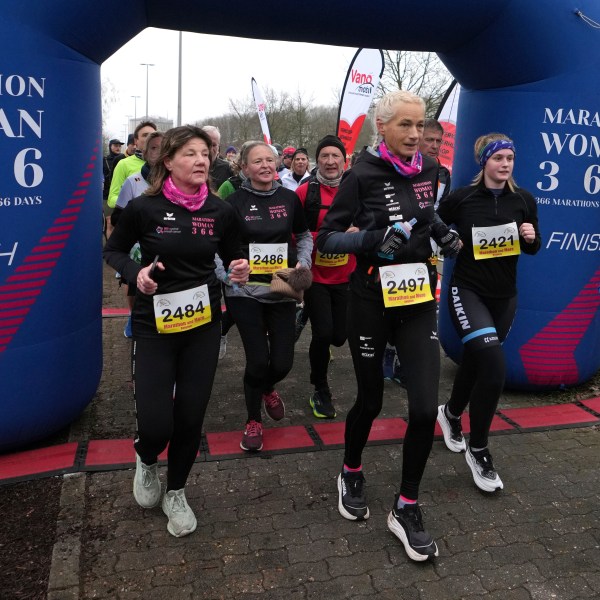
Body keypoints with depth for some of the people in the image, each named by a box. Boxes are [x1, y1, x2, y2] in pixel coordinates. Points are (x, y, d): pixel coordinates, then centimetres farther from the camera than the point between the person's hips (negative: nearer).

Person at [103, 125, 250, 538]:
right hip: (154, 325, -2)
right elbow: (113, 251, 5)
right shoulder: (144, 208, -10)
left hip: (205, 323, 3)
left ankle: (176, 493, 34)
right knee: (156, 425, -7)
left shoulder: (220, 211, -2)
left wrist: (240, 271, -11)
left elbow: (233, 256, 12)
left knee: (191, 418, 7)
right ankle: (146, 461, 33)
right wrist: (135, 272, -15)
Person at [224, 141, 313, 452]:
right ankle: (253, 421, 21)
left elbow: (304, 235, 16)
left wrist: (303, 262, 0)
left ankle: (267, 388, 41)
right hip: (245, 291, -2)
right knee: (257, 359, -6)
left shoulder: (289, 198, 4)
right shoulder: (235, 201, -4)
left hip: (282, 291, 3)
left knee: (282, 361, 2)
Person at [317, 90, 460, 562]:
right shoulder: (363, 175, -10)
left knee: (425, 407, -4)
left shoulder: (428, 170, 5)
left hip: (418, 302, 4)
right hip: (372, 302, -4)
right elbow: (326, 239, -11)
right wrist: (372, 239, -26)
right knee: (370, 400, 9)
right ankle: (351, 473, 40)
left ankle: (407, 509, 16)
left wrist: (440, 232, 5)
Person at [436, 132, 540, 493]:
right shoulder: (460, 199, -10)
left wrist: (531, 237, -11)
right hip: (467, 291, -5)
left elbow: (532, 249, 9)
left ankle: (451, 414, 48)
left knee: (477, 362, 18)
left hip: (504, 297, 5)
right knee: (493, 364, -21)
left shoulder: (524, 200, 0)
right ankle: (478, 450, -2)